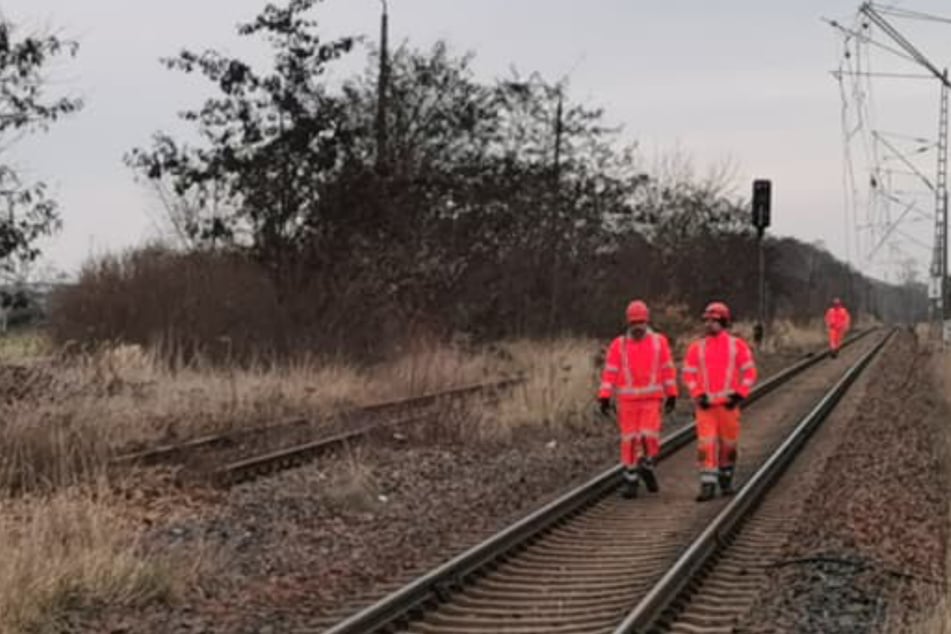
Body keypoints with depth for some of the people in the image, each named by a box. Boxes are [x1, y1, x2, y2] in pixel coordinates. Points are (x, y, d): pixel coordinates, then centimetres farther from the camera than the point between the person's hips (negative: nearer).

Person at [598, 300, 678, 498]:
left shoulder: (659, 342, 4)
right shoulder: (618, 345, 1)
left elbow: (668, 369, 8)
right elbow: (610, 372, -1)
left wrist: (671, 396, 6)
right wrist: (605, 398, -7)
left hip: (652, 399, 0)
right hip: (628, 400, 0)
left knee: (649, 436, -12)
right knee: (629, 440, 1)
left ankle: (647, 467, 16)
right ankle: (630, 480, 9)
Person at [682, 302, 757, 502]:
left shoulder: (737, 345, 1)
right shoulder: (696, 347, 5)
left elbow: (750, 372, 1)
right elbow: (688, 374, 5)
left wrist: (738, 395, -9)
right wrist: (698, 395, -8)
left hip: (728, 403, 0)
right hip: (705, 405, 0)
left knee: (728, 444, 8)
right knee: (706, 444, -8)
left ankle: (726, 479, 28)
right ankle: (708, 485, -8)